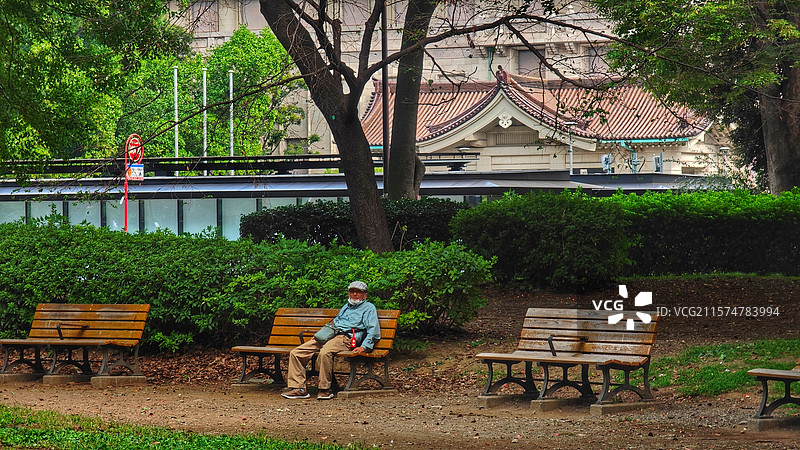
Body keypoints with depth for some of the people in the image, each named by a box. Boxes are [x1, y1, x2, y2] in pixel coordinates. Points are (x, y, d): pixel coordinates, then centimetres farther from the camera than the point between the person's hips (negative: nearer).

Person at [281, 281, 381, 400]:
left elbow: (374, 331, -2)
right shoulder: (346, 307, 34)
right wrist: (318, 335, 26)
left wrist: (364, 347, -17)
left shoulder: (368, 307, 11)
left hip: (345, 338, -8)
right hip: (330, 336, 8)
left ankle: (325, 390, -30)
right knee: (295, 353, -8)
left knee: (325, 353, -40)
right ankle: (299, 388, -11)